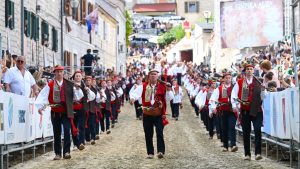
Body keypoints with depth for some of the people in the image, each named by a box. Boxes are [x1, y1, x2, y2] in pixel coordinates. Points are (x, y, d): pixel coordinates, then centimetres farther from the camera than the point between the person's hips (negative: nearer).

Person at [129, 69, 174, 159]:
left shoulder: (163, 86, 4)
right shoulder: (144, 86, 5)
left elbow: (169, 98, 3)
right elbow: (137, 93, -10)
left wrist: (168, 90, -14)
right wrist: (133, 98, -31)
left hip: (159, 114, -2)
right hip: (147, 114, 2)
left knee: (160, 133, -12)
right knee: (148, 134, 6)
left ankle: (160, 151, -15)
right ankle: (150, 153, 14)